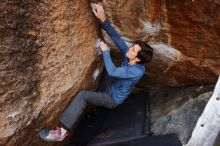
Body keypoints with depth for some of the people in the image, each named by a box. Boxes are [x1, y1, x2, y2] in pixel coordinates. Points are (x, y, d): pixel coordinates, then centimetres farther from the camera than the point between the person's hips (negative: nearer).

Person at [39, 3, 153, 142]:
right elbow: (116, 37, -15)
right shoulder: (129, 55, -10)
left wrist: (106, 51, -26)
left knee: (83, 96, -30)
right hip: (109, 89, 9)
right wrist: (103, 19, -24)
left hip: (113, 99, -9)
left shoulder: (138, 71, -31)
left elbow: (112, 72, -35)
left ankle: (62, 132, -27)